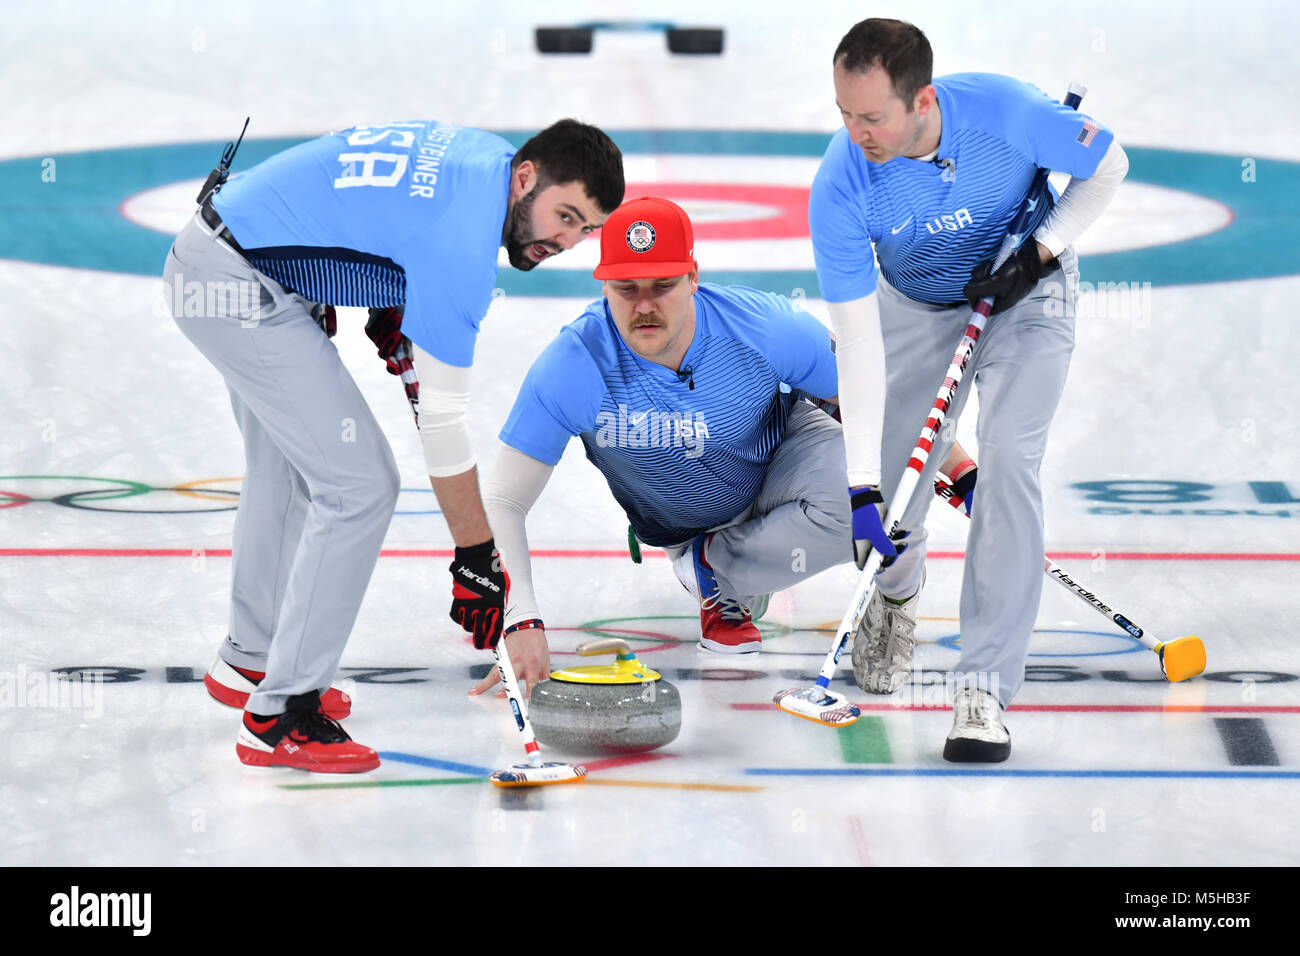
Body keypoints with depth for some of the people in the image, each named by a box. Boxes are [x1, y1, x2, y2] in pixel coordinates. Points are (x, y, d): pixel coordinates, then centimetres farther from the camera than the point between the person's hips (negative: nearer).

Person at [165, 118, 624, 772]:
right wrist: (477, 560, -14)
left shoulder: (486, 154, 3)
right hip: (240, 291, -11)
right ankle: (279, 716, -6)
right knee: (359, 485, -11)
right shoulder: (461, 238, -24)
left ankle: (249, 663, 42)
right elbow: (442, 418, -21)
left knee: (287, 468, 25)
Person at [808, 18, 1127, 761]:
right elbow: (859, 343, -28)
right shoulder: (840, 190, -30)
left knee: (1009, 458, -19)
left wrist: (1040, 253, -23)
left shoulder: (1002, 110, -33)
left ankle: (986, 687, -18)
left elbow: (1107, 164, -12)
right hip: (916, 304, 2)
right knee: (896, 472, -1)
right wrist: (863, 485, -32)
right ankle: (896, 597, 37)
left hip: (1024, 290, -2)